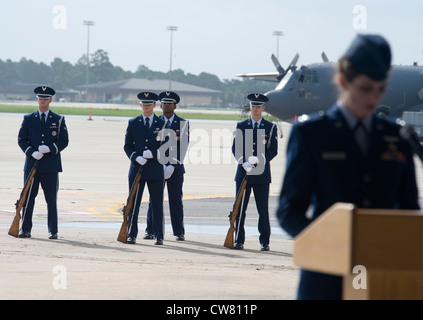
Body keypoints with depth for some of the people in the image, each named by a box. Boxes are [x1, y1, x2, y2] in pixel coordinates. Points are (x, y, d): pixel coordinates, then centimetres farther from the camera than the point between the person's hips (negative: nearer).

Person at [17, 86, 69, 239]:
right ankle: (25, 229, 7)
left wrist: (50, 149, -13)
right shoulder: (28, 119, 9)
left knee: (51, 200, 0)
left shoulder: (58, 120, 8)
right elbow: (21, 140, 5)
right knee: (28, 198, 1)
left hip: (51, 165, -1)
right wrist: (31, 152, -12)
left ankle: (53, 231, 5)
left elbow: (64, 141, 4)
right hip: (32, 164, 1)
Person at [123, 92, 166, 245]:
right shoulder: (133, 123, 8)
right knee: (133, 204, 1)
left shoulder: (162, 124, 5)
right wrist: (136, 157, -12)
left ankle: (158, 236, 7)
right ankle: (131, 235, 8)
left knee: (157, 204, 1)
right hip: (136, 169, 1)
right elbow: (127, 146, 6)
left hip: (155, 170, -1)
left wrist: (153, 154, -13)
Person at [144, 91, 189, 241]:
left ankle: (179, 232, 4)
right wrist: (160, 165, -8)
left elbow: (183, 146, -2)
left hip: (175, 168, -1)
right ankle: (150, 231, 5)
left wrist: (173, 166, -12)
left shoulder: (183, 123, 4)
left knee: (176, 200, 0)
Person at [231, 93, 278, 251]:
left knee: (263, 209, -1)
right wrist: (243, 162, -11)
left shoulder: (271, 127, 6)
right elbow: (235, 148, 6)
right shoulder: (241, 126, 11)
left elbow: (273, 150, 1)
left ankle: (264, 242, 5)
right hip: (243, 173, 1)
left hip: (261, 174, -1)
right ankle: (239, 241, 7)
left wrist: (259, 159, -16)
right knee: (240, 208, 1)